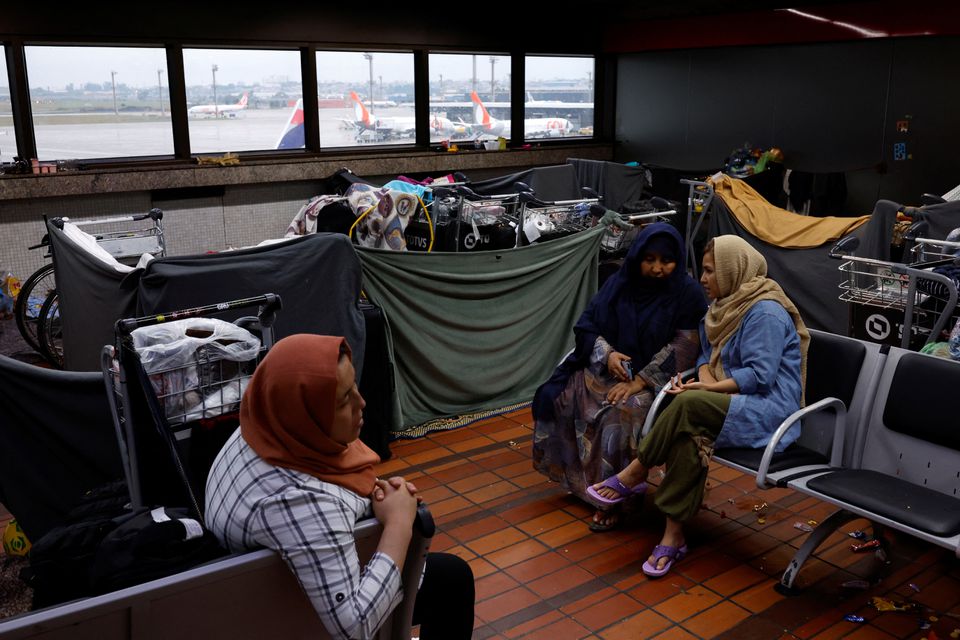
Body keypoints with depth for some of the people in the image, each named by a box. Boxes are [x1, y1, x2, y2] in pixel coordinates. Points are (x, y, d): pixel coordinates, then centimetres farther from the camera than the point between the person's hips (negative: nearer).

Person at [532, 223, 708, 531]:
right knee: (556, 397, -15)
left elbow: (683, 347, -14)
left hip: (656, 378, -5)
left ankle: (612, 496, -16)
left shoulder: (688, 292, -8)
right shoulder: (620, 283, 2)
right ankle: (576, 474, 1)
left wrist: (639, 382, -22)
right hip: (608, 369, 5)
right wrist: (607, 354, -15)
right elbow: (587, 325, 5)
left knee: (620, 415, -33)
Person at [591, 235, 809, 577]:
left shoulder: (765, 312, -14)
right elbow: (707, 353, 20)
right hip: (733, 404, 8)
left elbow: (759, 375, -20)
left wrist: (707, 388, -22)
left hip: (769, 411, -8)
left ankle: (635, 472, -15)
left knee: (688, 404, -33)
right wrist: (705, 376, -3)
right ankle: (673, 535, -25)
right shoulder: (726, 304, 14)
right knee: (688, 434, -26)